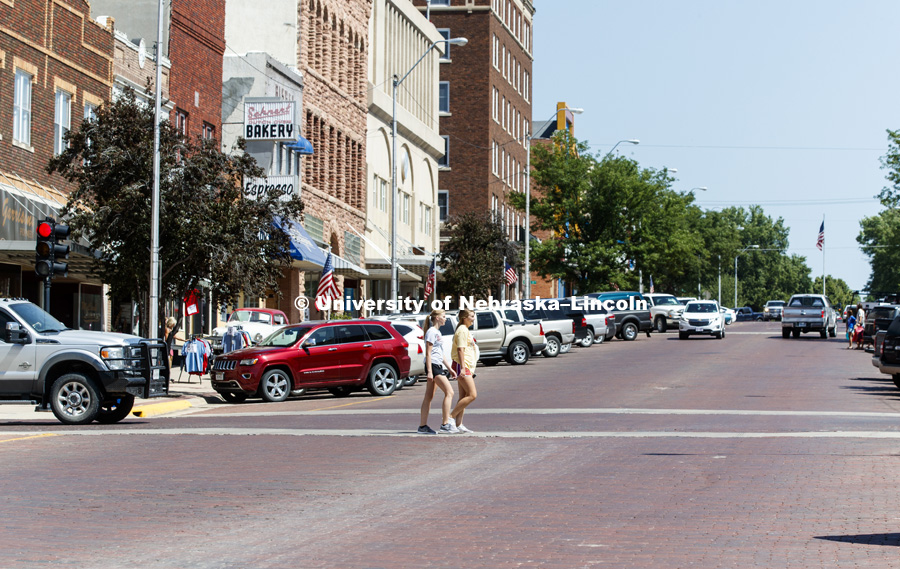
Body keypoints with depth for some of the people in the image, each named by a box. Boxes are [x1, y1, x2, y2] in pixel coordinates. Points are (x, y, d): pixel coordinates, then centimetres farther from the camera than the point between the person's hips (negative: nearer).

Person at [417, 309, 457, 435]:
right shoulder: (431, 332, -9)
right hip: (433, 365, -10)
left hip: (438, 366, 10)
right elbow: (428, 353, -14)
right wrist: (429, 371, -19)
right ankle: (445, 423, -14)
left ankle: (423, 426, 8)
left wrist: (450, 368, 24)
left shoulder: (437, 332, 21)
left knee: (429, 396, 7)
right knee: (449, 392, -13)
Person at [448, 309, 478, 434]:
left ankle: (458, 425, 5)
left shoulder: (465, 330, 21)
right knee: (472, 395, -15)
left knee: (463, 397, 7)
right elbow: (460, 350, -18)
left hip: (466, 367, 11)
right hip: (462, 366, -11)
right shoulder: (462, 330, -10)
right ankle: (451, 417, -13)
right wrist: (462, 368, -24)